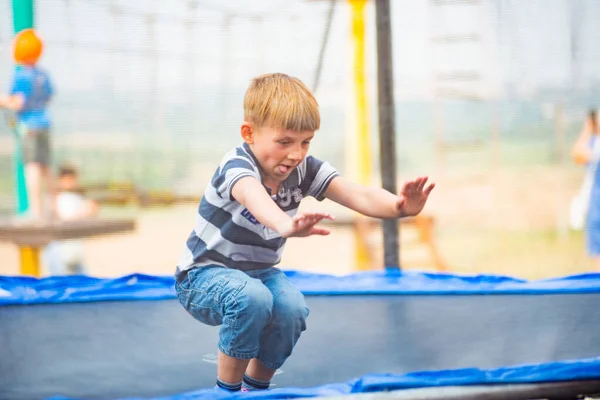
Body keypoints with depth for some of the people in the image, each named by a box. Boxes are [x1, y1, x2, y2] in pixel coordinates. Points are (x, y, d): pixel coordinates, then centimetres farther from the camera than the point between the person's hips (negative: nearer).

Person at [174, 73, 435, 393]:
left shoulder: (304, 170, -11)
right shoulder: (237, 166, -28)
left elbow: (359, 196, -25)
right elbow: (255, 199, -54)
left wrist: (398, 207, -48)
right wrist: (286, 225, -77)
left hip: (259, 273, 5)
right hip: (203, 275, -5)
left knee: (292, 309, -26)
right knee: (252, 298, -36)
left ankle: (257, 385, 1)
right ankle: (228, 389, -16)